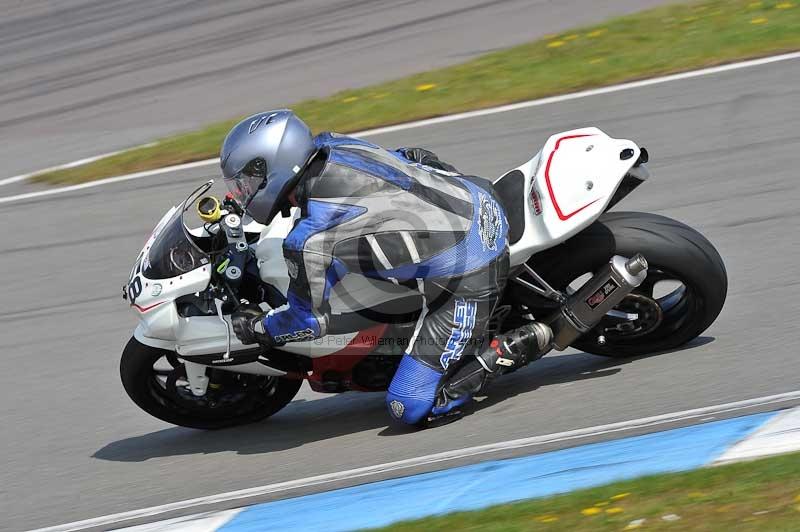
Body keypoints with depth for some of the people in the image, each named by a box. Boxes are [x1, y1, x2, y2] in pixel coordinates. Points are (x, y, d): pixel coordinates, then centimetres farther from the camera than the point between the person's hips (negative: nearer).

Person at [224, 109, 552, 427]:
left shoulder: (308, 241, -19)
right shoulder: (333, 147, 1)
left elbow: (311, 320, -4)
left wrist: (255, 329, 14)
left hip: (465, 278, -8)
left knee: (412, 409, -5)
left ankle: (518, 347, -2)